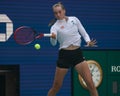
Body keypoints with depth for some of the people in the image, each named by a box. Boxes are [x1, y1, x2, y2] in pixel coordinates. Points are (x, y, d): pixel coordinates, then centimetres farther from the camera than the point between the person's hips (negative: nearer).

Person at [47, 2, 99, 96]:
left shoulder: (74, 19, 4)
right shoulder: (55, 26, -4)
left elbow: (84, 33, 11)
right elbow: (53, 43, -21)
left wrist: (88, 41, -10)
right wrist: (53, 38, -44)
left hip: (77, 53, 2)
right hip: (64, 55, -2)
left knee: (90, 83, -10)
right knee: (56, 87, 3)